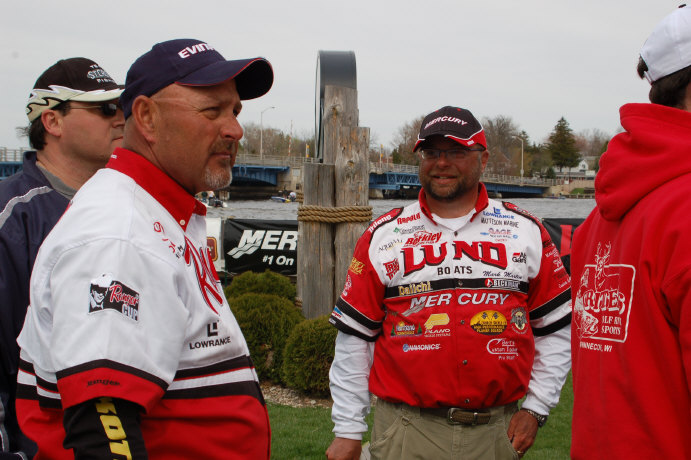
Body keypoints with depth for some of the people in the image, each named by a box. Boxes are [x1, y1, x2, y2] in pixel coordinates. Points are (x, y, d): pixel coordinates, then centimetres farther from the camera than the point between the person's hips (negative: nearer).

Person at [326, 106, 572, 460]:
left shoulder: (526, 232, 6)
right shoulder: (384, 237, 3)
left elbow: (556, 327, 10)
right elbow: (354, 336, 4)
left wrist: (536, 408, 4)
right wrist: (348, 431, 3)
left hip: (498, 431, 1)